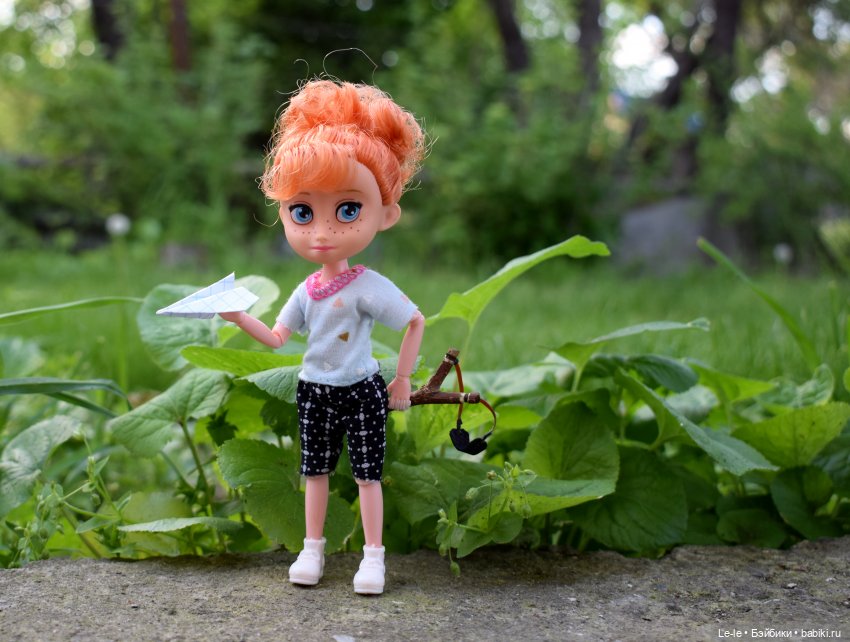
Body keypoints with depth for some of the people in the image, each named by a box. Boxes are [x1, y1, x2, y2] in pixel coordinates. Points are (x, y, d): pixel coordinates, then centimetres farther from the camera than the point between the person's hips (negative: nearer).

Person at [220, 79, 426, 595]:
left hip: (361, 392, -5)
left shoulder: (370, 287, -18)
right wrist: (239, 316, -5)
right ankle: (313, 548, 28)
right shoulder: (306, 292, -2)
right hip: (315, 393, 5)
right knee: (315, 471, 15)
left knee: (367, 474, 4)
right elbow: (276, 339, 7)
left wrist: (402, 379, -9)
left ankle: (373, 556, 15)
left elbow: (416, 321, -11)